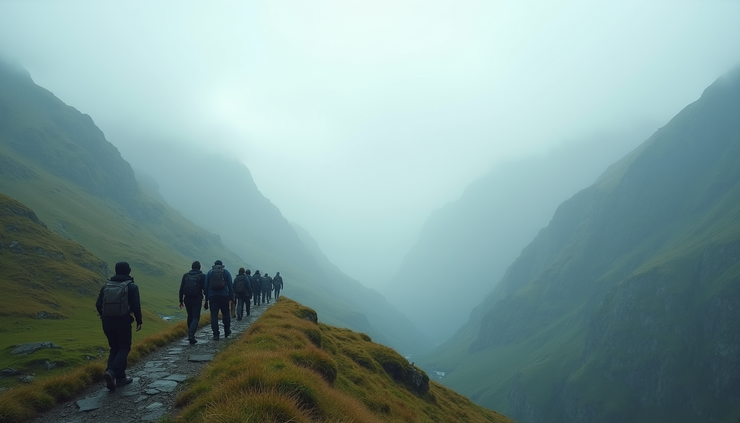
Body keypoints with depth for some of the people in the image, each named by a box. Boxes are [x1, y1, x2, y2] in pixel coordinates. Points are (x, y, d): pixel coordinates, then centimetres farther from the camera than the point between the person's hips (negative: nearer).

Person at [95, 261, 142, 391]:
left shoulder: (106, 285, 7)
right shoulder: (131, 286, -6)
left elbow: (98, 305, 6)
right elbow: (136, 306, -11)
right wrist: (139, 321, 1)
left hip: (107, 322, 5)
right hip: (123, 322, -4)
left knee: (115, 348, 16)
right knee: (124, 348, 7)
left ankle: (120, 378, 8)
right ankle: (112, 372, -16)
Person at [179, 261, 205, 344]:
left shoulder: (186, 275, 6)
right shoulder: (202, 276, -2)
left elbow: (181, 289, 4)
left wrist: (180, 300, 8)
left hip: (187, 299, 3)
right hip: (197, 299, -3)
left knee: (190, 316, 20)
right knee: (196, 318, -2)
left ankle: (190, 334, 28)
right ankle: (191, 334, -22)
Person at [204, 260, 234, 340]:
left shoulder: (209, 273, 9)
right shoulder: (226, 272, 6)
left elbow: (206, 286, 6)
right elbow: (230, 285, 1)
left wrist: (206, 299, 9)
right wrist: (231, 297, 4)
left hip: (212, 296, 0)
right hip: (224, 296, 0)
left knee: (214, 315, 1)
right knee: (226, 314, 14)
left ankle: (216, 335, -4)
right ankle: (227, 332, 21)